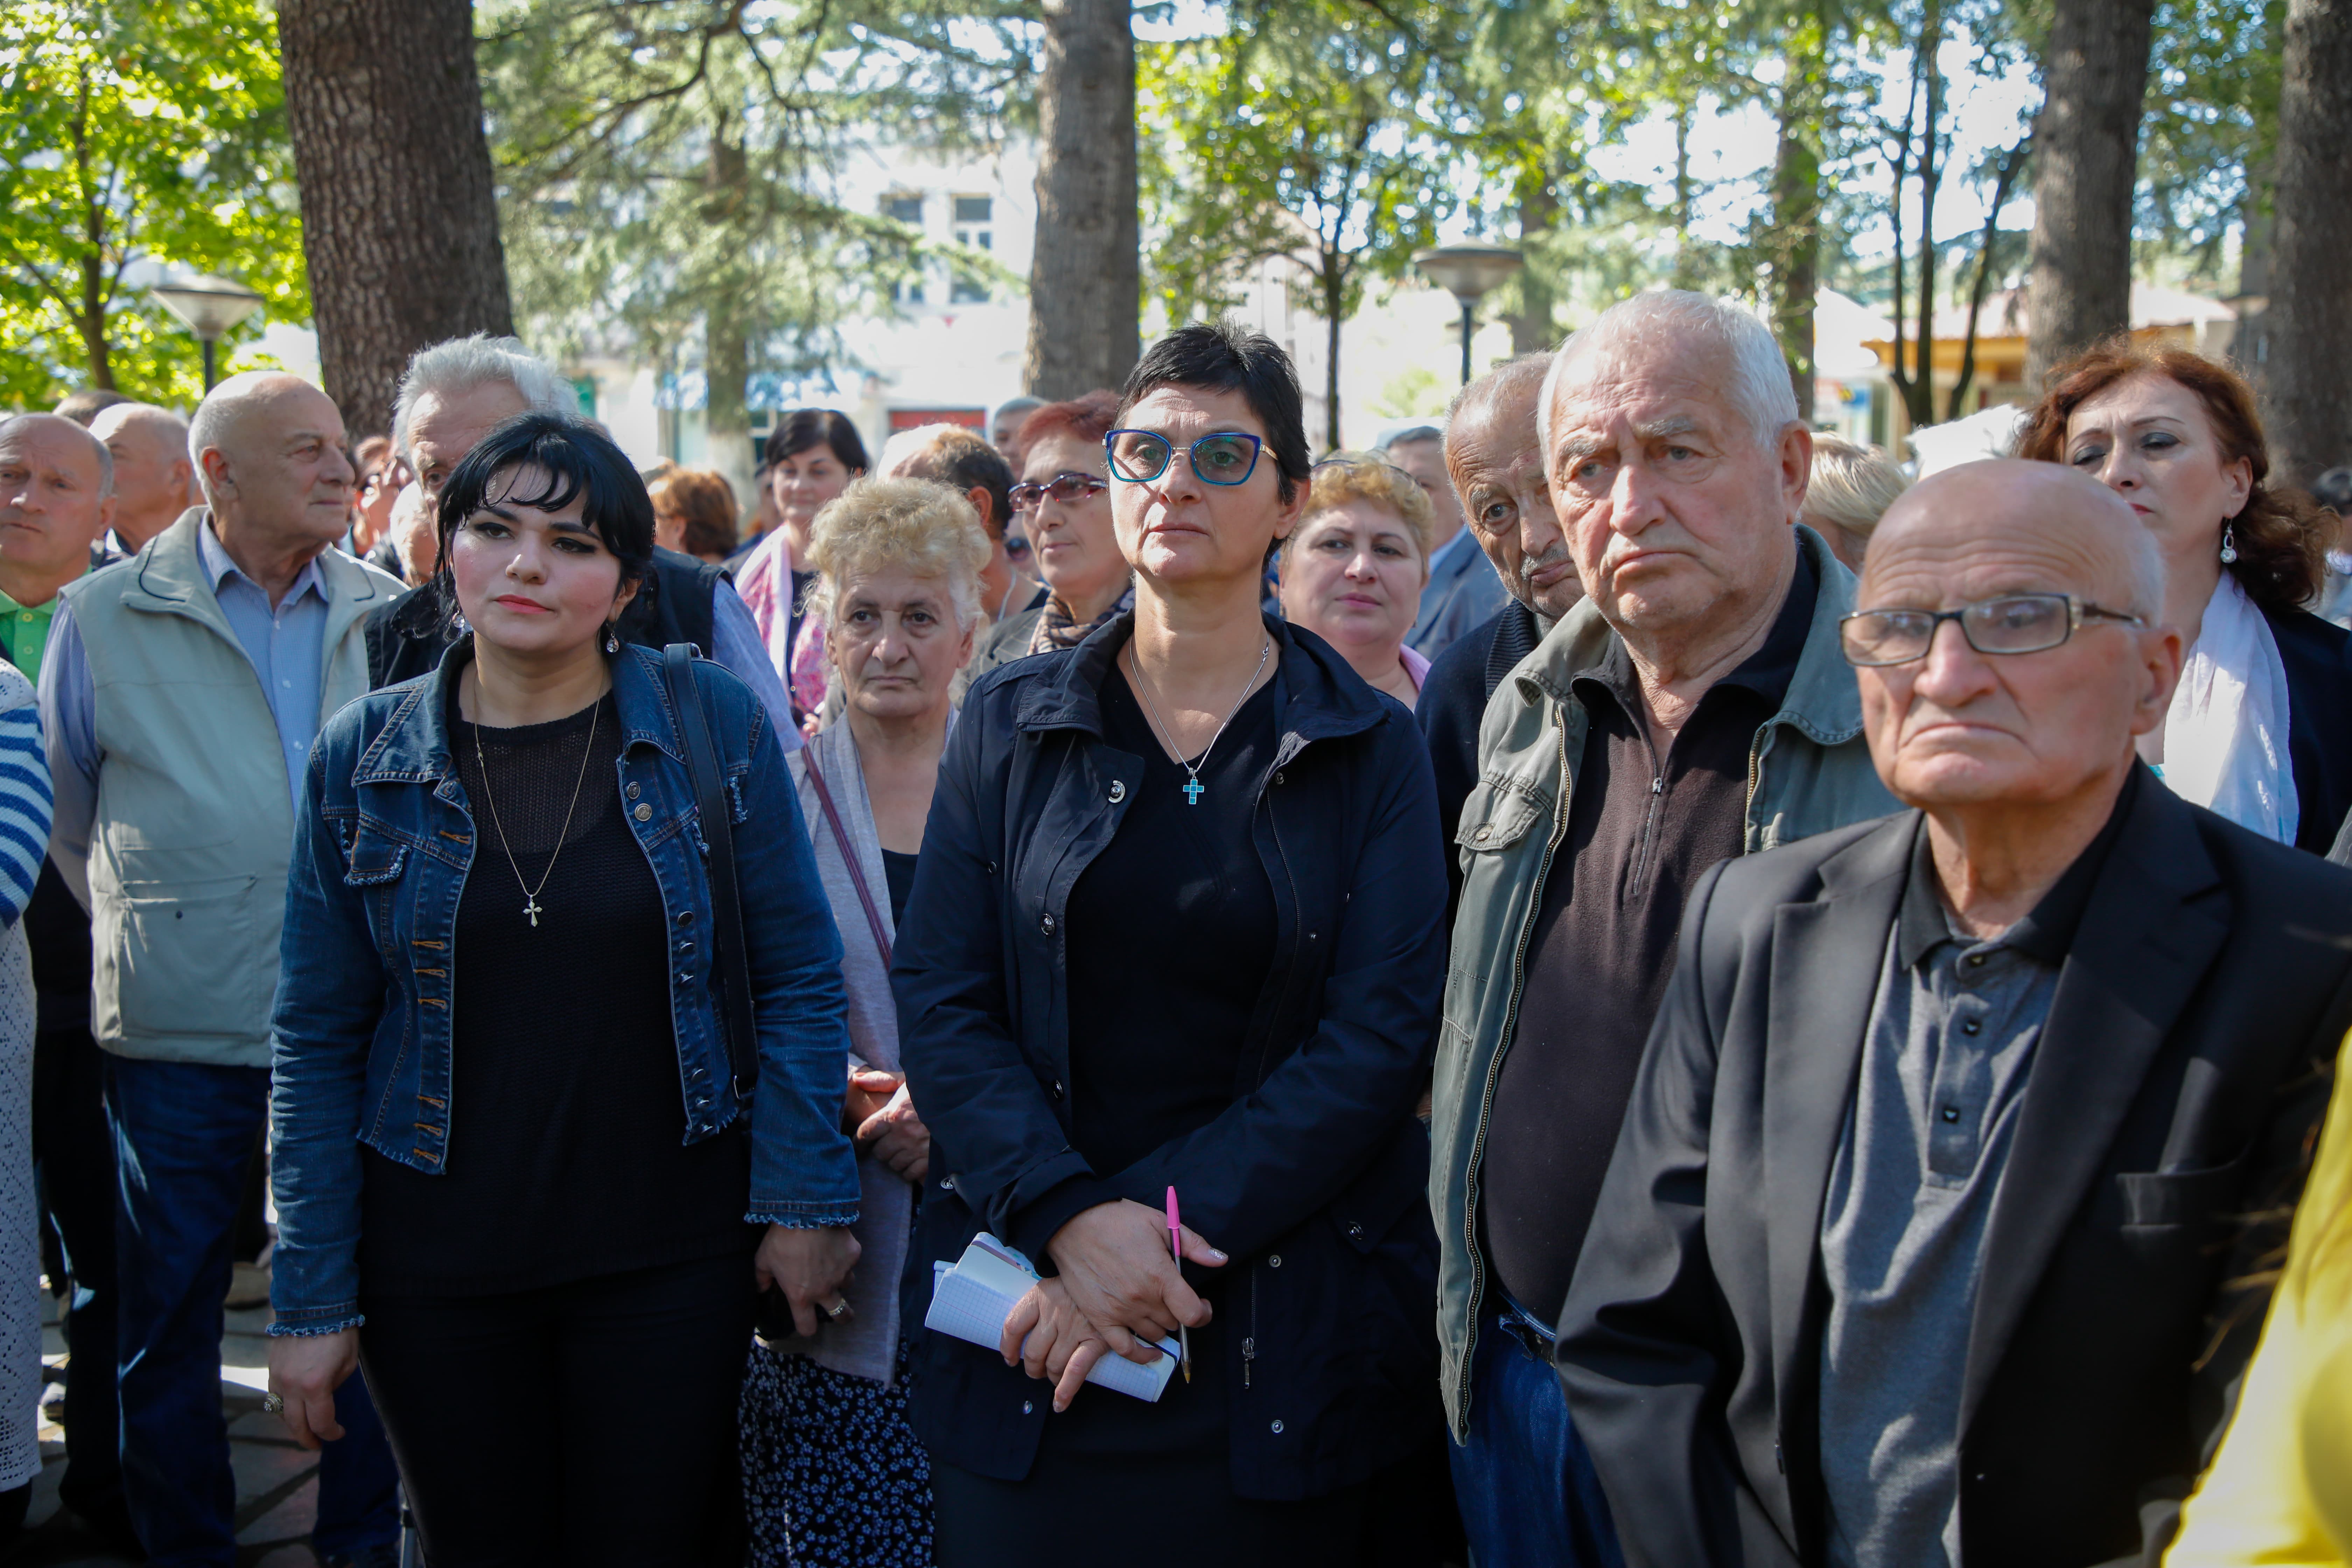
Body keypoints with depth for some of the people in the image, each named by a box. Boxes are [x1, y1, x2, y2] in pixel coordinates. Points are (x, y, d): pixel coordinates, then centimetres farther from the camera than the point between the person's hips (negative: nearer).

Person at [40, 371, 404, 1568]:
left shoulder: (388, 615, 4)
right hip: (179, 1032, -1)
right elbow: (64, 817, 10)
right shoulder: (106, 619, -1)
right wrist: (146, 935, 13)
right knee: (169, 1322, 9)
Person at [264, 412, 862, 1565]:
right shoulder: (363, 758, -1)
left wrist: (804, 1202, -6)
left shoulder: (715, 724, -5)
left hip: (672, 1247, -1)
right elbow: (318, 1042, 1)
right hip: (438, 1265, 1)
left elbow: (799, 980, -1)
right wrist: (311, 1296, -1)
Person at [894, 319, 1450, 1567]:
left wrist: (1170, 1218, -17)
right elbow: (938, 997, -1)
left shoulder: (1367, 747, 1)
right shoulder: (1011, 721, 5)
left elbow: (1379, 1033, -7)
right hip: (1028, 1333, 1)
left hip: (1280, 1341, -1)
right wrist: (1070, 1214, -16)